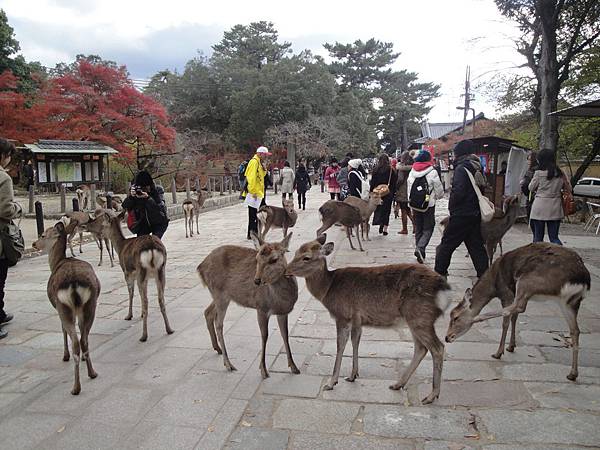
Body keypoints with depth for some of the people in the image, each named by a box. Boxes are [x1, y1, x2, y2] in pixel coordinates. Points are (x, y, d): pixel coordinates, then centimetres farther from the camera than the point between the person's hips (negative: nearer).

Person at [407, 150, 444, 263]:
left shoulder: (412, 172, 4)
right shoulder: (432, 172, -10)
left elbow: (408, 189, 10)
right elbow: (439, 190, -5)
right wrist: (439, 196, 17)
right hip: (429, 205, -5)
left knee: (418, 228, 14)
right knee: (428, 228, 2)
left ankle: (420, 251, 20)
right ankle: (420, 248, -19)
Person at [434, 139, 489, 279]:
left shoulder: (461, 168, -14)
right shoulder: (477, 168, 10)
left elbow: (458, 191, -22)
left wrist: (451, 206, -7)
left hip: (461, 215, -8)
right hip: (475, 214, 8)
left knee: (446, 244, 4)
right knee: (476, 246, 12)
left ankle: (439, 273, 12)